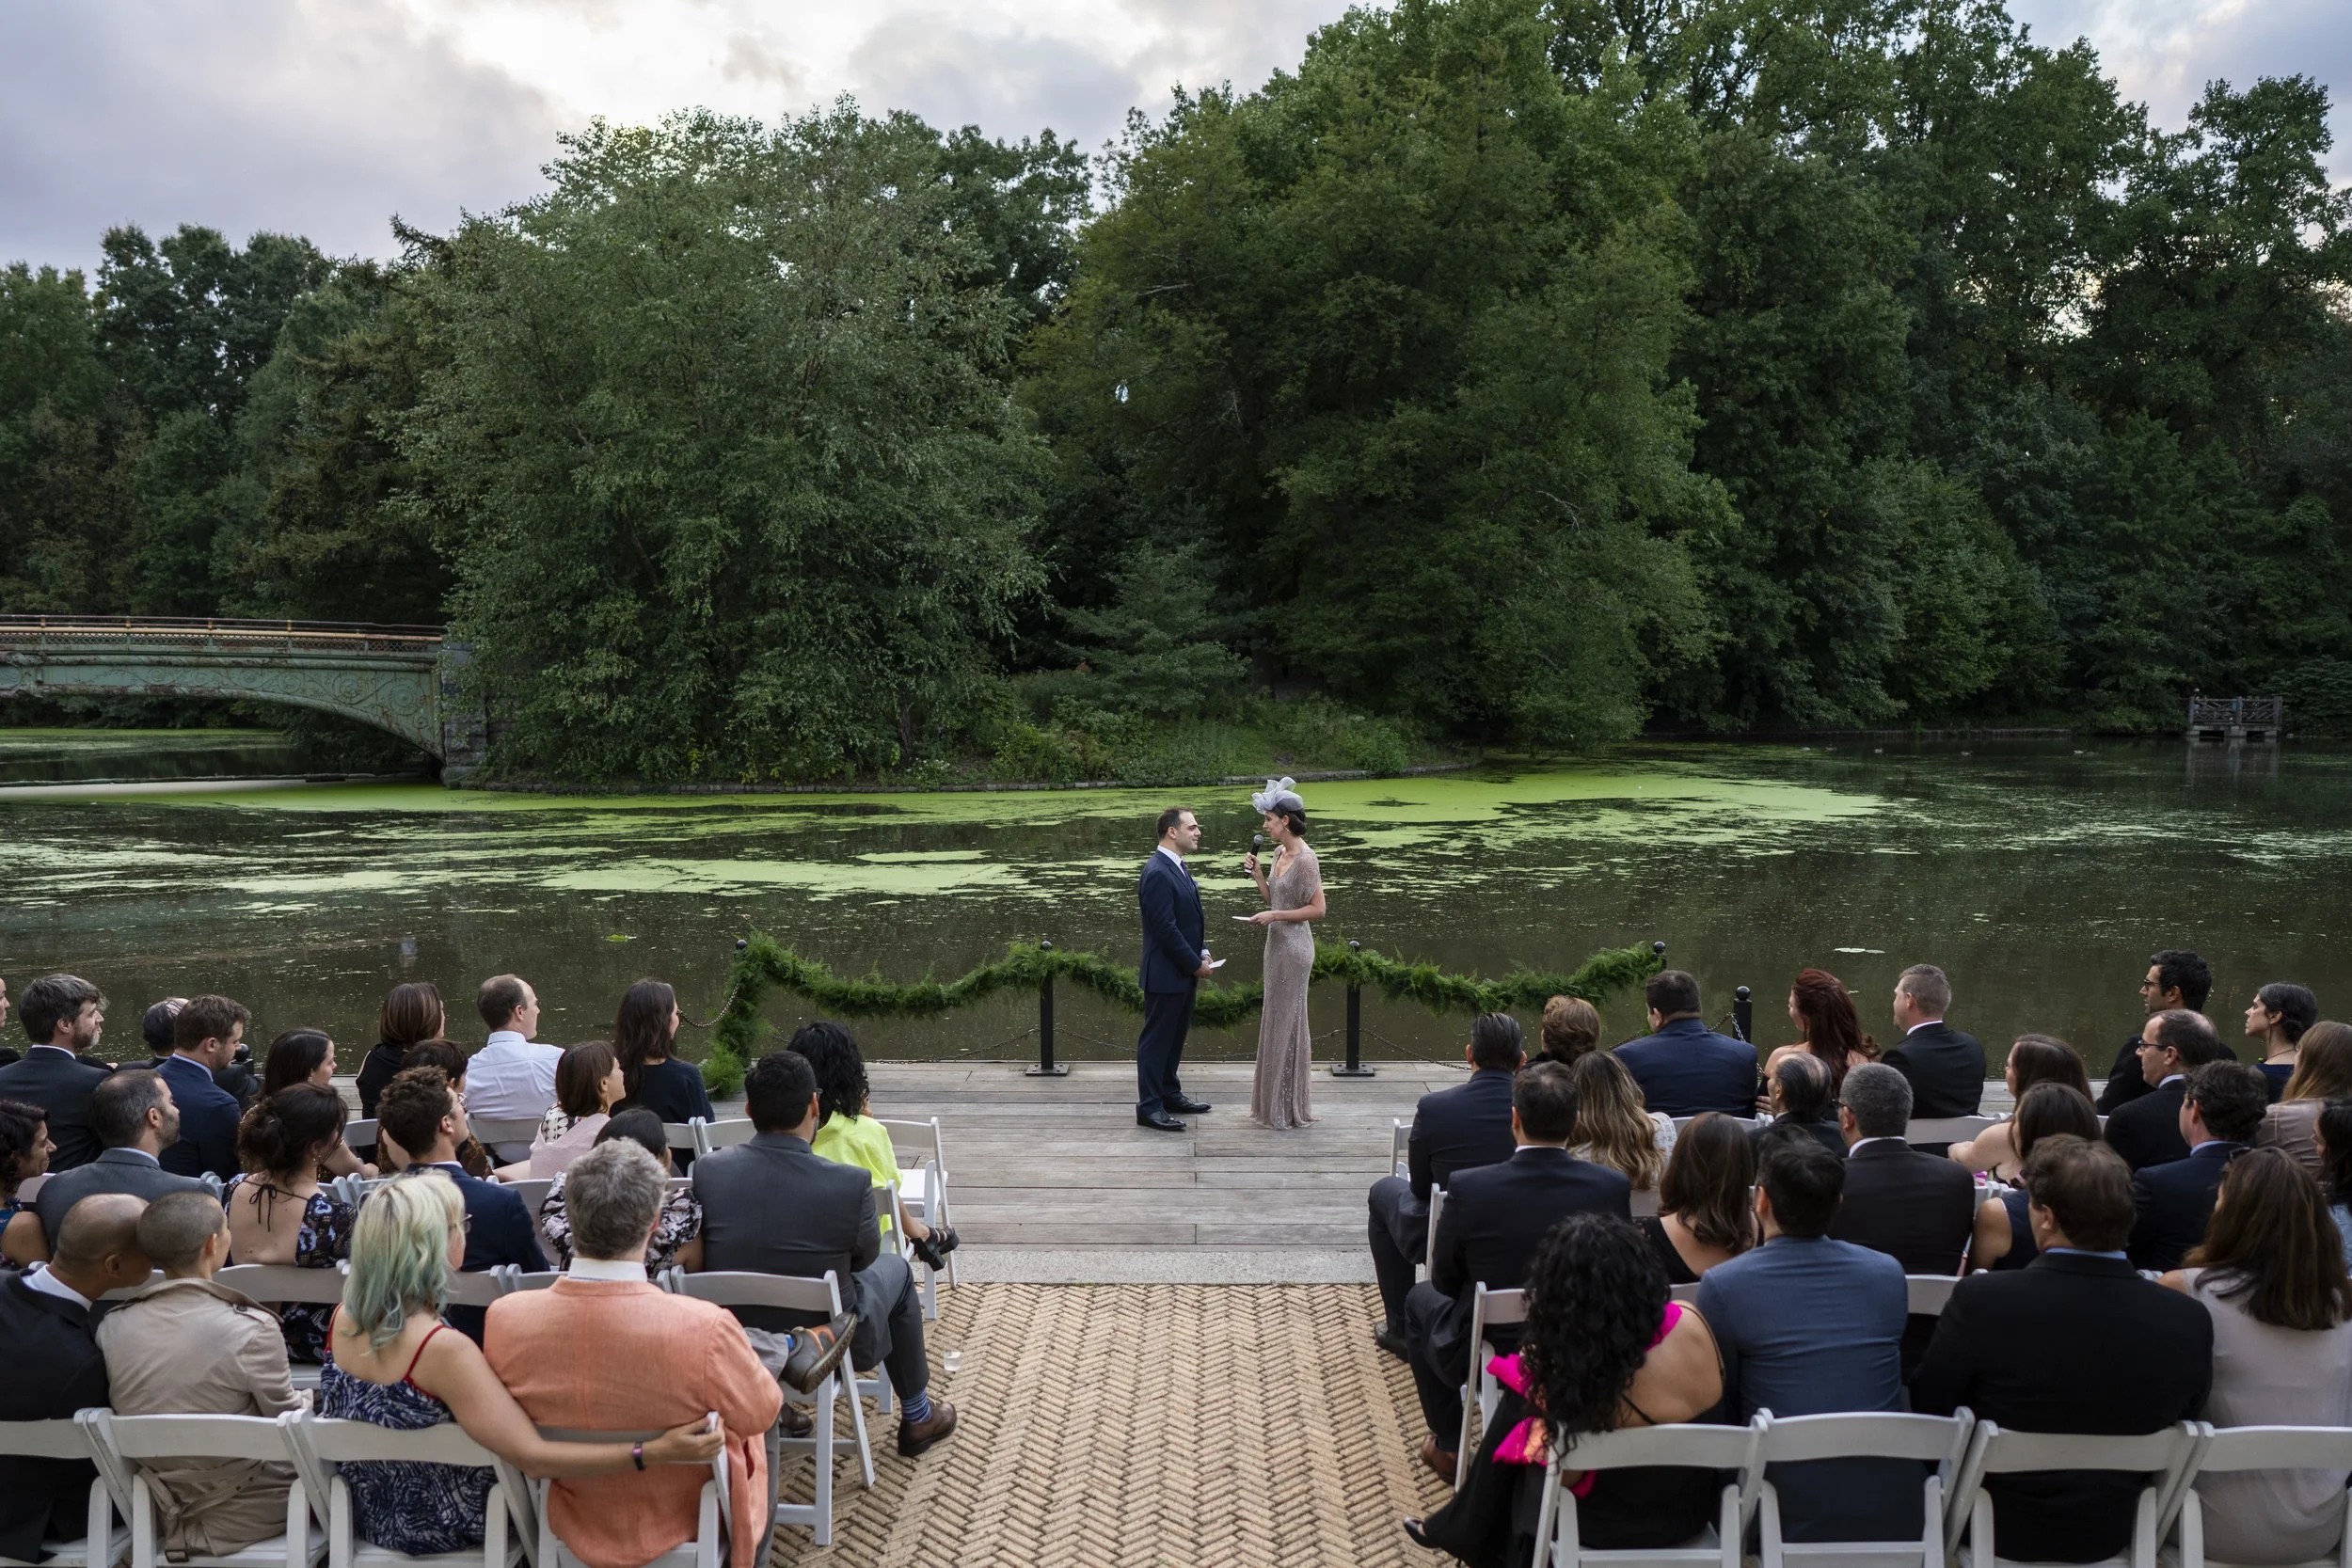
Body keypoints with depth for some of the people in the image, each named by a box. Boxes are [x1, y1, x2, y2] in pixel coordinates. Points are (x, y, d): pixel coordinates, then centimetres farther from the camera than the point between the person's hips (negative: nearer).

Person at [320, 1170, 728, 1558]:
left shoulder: (343, 1318, -13)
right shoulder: (444, 1350, -35)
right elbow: (535, 1458, -37)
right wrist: (656, 1453, -41)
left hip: (365, 1515, 7)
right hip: (439, 1531, -7)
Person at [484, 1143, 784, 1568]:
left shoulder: (504, 1319, -26)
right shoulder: (703, 1328, -38)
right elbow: (761, 1413, -17)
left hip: (573, 1521, 3)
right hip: (683, 1526, -3)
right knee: (755, 1433, 30)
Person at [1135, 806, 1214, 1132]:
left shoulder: (1176, 867, 10)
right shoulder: (1157, 873, -21)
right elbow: (1166, 929, -23)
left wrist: (1202, 952, 6)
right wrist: (1196, 964, -16)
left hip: (1184, 971, 10)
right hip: (1165, 973, -10)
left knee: (1175, 1035, 18)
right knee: (1156, 1040, -1)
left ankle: (1170, 1094, 30)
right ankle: (1149, 1107, 6)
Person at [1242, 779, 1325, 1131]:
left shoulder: (1305, 859, -17)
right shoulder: (1280, 854, 10)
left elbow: (1317, 909, -17)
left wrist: (1274, 916, -18)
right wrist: (1256, 873, 4)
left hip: (1293, 946, -9)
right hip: (1278, 943, 9)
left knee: (1286, 1020, -1)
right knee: (1276, 1019, 14)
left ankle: (1288, 1109, 9)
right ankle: (1276, 1103, 24)